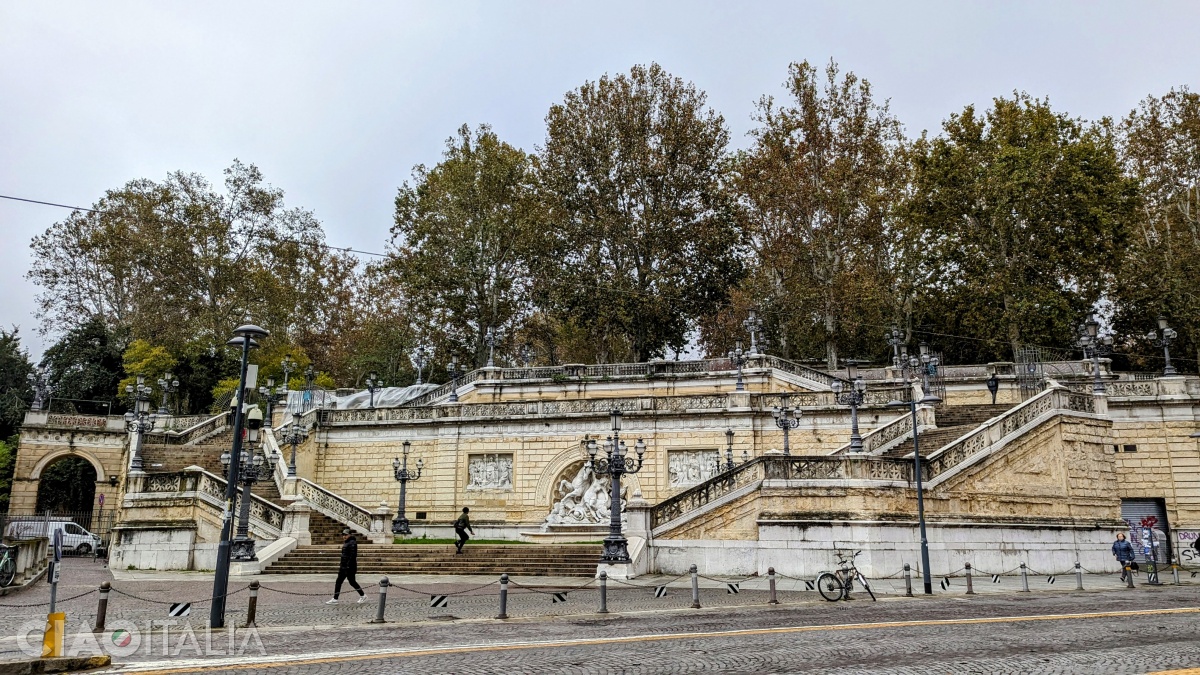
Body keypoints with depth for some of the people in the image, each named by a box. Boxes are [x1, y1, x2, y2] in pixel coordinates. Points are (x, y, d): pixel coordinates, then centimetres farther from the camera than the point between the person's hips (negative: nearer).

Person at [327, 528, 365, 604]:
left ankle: (363, 596, 13)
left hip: (349, 567, -10)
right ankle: (335, 599, 9)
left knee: (352, 581, -1)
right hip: (343, 567, 10)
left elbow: (353, 555, -22)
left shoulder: (352, 543, -16)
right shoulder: (346, 543, 15)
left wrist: (348, 566, -25)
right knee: (338, 582, 6)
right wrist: (341, 563, 20)